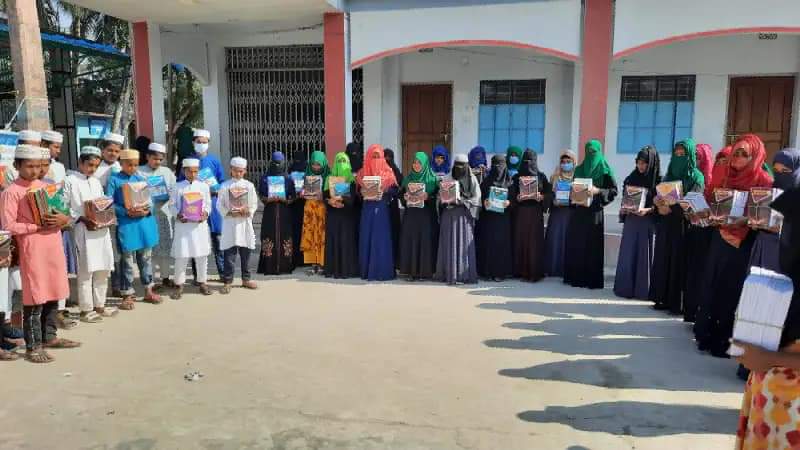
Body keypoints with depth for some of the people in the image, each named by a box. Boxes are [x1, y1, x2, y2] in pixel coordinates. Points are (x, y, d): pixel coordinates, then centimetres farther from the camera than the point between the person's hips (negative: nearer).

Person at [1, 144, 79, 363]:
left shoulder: (45, 186, 11)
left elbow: (62, 212, 16)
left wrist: (63, 219, -6)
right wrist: (37, 226, -18)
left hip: (53, 246, 6)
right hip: (32, 249, -6)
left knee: (53, 294, 13)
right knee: (35, 298, -2)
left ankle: (50, 336, 26)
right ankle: (33, 346, 7)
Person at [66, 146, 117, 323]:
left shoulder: (96, 182, 16)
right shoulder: (70, 181, -3)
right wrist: (83, 220, -19)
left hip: (102, 230, 6)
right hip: (84, 231, -6)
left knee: (103, 269, 10)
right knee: (86, 271, -2)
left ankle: (99, 305, 21)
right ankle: (86, 310, 8)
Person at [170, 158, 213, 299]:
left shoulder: (204, 186, 6)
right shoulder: (177, 187, 2)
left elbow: (208, 204, 8)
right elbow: (172, 205, 1)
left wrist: (206, 213, -11)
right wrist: (178, 215, -16)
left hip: (200, 224, 2)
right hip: (183, 225, -2)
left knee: (201, 255, 8)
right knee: (181, 255, 0)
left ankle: (202, 282, 21)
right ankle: (179, 284, 11)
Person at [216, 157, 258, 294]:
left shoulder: (249, 185, 6)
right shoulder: (225, 186, 0)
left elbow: (254, 204, 7)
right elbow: (220, 205, 0)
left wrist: (248, 211, -11)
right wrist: (230, 213, -14)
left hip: (245, 222, 2)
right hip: (230, 222, -2)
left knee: (246, 252, 10)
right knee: (229, 253, -1)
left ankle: (246, 279, 21)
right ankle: (227, 281, 6)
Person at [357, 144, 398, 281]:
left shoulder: (388, 172, 2)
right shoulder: (363, 172, 9)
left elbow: (394, 190, 0)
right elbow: (358, 190, 11)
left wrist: (385, 190, -17)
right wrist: (362, 192, -9)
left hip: (382, 209, -2)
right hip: (367, 209, 2)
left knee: (381, 238, -4)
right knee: (367, 238, 2)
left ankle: (382, 271, 1)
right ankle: (367, 270, 9)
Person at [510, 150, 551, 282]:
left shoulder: (541, 176, 8)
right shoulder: (517, 176, 8)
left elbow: (549, 193, 5)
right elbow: (511, 194, 3)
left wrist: (541, 197, -14)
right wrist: (517, 198, -17)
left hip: (536, 213, 0)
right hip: (520, 212, 1)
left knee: (534, 241, -4)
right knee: (520, 240, -2)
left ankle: (534, 272, -1)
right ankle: (520, 270, 4)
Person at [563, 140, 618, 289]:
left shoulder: (605, 171, -1)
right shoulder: (579, 169, 13)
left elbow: (613, 191, -5)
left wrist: (598, 191, -19)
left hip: (594, 211, -5)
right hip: (579, 210, 5)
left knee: (592, 244, -3)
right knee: (575, 243, 3)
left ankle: (593, 280, 2)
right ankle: (576, 276, 11)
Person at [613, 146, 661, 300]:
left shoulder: (659, 180, -4)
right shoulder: (632, 178, 9)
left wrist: (647, 210, -20)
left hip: (648, 223, -4)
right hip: (631, 221, 4)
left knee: (644, 255, 0)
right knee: (627, 255, 4)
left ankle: (642, 290, 8)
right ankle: (625, 288, 11)